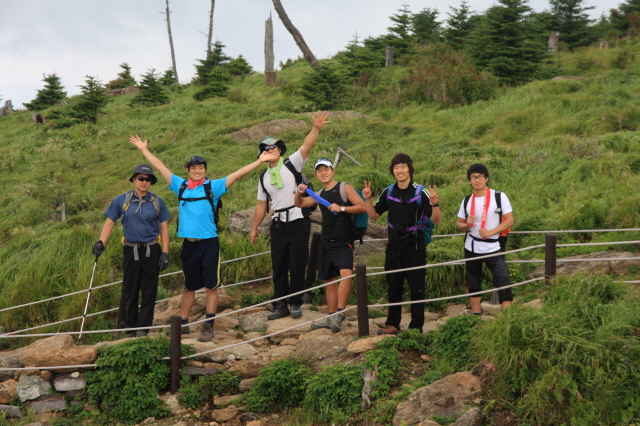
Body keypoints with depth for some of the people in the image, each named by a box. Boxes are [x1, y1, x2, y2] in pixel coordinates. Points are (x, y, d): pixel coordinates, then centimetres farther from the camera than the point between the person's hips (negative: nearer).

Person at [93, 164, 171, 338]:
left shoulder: (157, 202, 4)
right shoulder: (121, 200, 2)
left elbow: (164, 227, 6)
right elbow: (110, 222, 5)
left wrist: (165, 253, -1)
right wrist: (101, 242, -9)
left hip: (151, 251, 0)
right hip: (131, 251, 0)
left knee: (149, 292, 0)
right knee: (130, 292, 5)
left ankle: (143, 329, 7)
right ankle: (130, 329, 15)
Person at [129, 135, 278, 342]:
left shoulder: (213, 187, 0)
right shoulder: (181, 186, 7)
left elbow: (236, 175, -6)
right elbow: (161, 168, 15)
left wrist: (259, 161, -12)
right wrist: (145, 150, 20)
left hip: (209, 243, -3)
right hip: (189, 244, 3)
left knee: (211, 286, -2)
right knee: (189, 286, 15)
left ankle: (208, 326, 3)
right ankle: (183, 323, 24)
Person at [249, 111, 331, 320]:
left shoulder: (292, 165, -1)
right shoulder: (264, 178, 12)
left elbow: (306, 146, -17)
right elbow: (261, 205, 18)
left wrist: (316, 128, -33)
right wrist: (254, 228, 17)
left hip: (298, 223, -4)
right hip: (278, 225, 4)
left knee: (297, 265, -1)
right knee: (279, 266, 7)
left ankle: (295, 303, 11)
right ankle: (280, 305, 16)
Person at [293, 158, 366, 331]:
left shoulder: (344, 188, -2)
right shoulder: (320, 195, 15)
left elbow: (362, 207, -9)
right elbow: (299, 204, 22)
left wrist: (341, 208, -20)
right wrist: (299, 193, 0)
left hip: (343, 242, -6)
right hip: (325, 242, 6)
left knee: (346, 273, -27)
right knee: (329, 280, 10)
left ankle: (339, 314, -25)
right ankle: (332, 318, 17)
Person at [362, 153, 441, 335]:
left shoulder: (420, 192, -10)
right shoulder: (388, 192, 3)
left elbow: (435, 220, -11)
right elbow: (373, 215, 10)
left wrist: (434, 203, -30)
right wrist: (368, 199, -6)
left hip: (415, 247, -4)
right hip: (394, 247, 4)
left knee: (416, 288, 3)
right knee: (393, 287, 12)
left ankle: (416, 326, 11)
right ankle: (392, 324, 22)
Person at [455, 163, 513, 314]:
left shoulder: (499, 197, -6)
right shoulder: (466, 201, 4)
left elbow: (509, 221, -9)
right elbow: (459, 225, 9)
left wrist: (491, 232, -22)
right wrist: (466, 225, -14)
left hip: (493, 248, -4)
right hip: (472, 249, 4)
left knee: (503, 281, -12)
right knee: (474, 283, 12)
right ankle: (475, 315, 22)